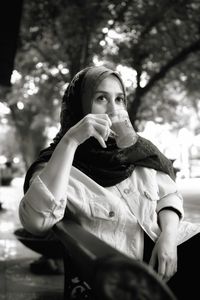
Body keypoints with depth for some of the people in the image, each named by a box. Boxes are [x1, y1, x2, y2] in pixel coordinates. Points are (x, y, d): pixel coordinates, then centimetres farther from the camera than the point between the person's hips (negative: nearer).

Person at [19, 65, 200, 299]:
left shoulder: (138, 149, 9)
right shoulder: (56, 166, -6)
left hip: (172, 246, 6)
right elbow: (36, 222, -24)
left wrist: (169, 235, -7)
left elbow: (168, 195, 15)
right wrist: (69, 142, -25)